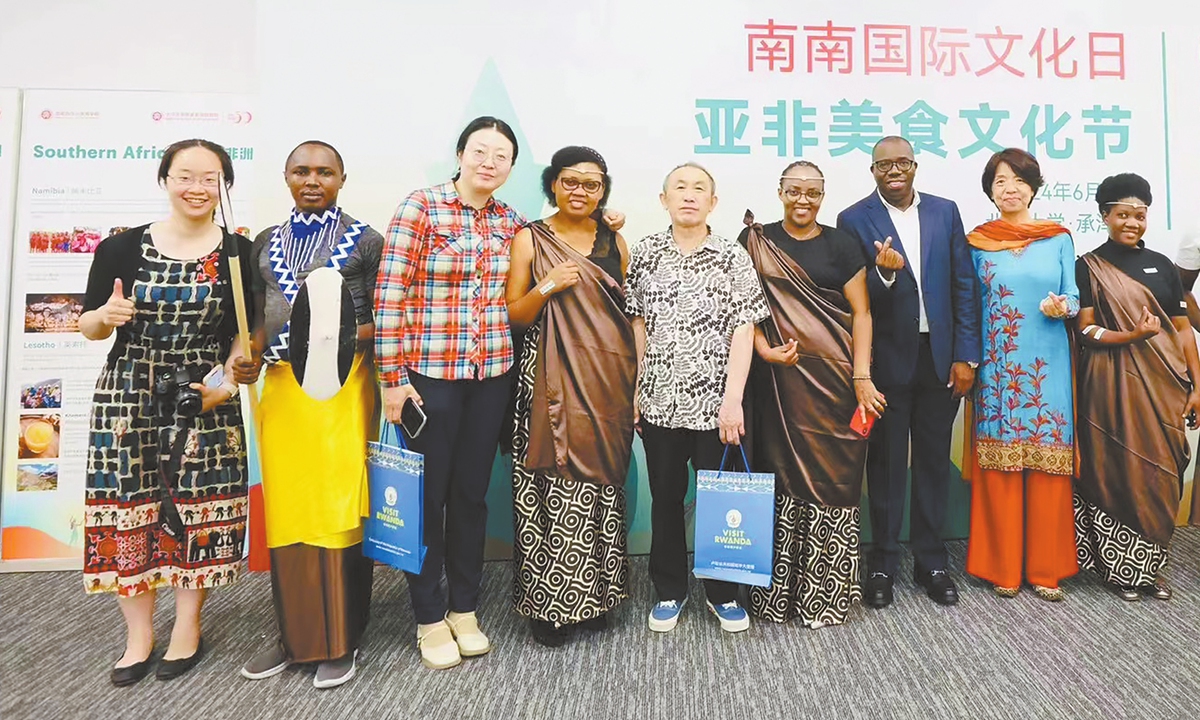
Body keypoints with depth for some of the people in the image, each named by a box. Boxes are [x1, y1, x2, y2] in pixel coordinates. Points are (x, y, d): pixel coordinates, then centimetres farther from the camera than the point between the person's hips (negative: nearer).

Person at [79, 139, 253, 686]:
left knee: (198, 510, 5)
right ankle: (139, 632, 25)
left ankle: (188, 626, 26)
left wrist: (229, 376, -11)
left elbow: (245, 333, 5)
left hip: (205, 395, -1)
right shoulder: (121, 247, 1)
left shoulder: (238, 254, 0)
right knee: (126, 508, 5)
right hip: (130, 394, 1)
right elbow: (89, 327, 7)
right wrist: (106, 315, -14)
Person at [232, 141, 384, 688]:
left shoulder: (364, 239, 3)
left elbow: (382, 320, 1)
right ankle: (293, 634, 24)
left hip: (341, 386, -4)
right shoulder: (267, 242, 16)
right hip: (280, 385, 4)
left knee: (339, 510, -1)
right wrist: (252, 356, -1)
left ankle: (341, 642, 13)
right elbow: (261, 317, 17)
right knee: (285, 510, 8)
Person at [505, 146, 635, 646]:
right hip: (552, 383, -3)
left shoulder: (614, 242, 12)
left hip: (608, 380, 3)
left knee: (602, 487, 6)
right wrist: (546, 287, -16)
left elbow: (630, 313, 15)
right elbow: (513, 317, 2)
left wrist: (635, 386, 10)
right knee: (554, 487, -4)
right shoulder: (530, 239, 4)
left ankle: (595, 594, 23)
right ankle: (549, 602, 12)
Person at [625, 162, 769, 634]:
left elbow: (743, 331, -5)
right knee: (665, 498, 12)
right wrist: (634, 389, 4)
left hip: (716, 402, -1)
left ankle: (722, 592, 28)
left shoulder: (733, 257, -1)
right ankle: (670, 590, 30)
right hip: (660, 400, 2)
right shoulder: (645, 253, 5)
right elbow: (638, 324, 8)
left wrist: (733, 399, -13)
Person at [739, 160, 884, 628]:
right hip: (780, 378, 0)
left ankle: (826, 593, 16)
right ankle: (777, 590, 16)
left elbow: (861, 312, 1)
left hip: (835, 378, 0)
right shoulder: (755, 242, 8)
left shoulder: (841, 245, 6)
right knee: (782, 474, 3)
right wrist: (763, 348, -12)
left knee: (832, 479, 2)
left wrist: (862, 378, -8)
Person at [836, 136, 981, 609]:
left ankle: (930, 560, 26)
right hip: (888, 358, -3)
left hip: (940, 357, 3)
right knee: (886, 463, 8)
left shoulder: (945, 212, 6)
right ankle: (883, 563, 21)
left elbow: (965, 285, 5)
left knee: (934, 461, 11)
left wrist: (966, 355, -1)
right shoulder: (854, 220, -3)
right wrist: (883, 273, -28)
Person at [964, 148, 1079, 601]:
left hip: (1047, 365, 1)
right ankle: (1002, 566, 14)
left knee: (1047, 463, 2)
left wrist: (1062, 307, -14)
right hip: (996, 367, -1)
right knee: (998, 463, 1)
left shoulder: (1059, 238, 8)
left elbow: (1073, 297, 9)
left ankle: (1046, 568, 15)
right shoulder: (977, 243, 6)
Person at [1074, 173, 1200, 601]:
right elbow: (1086, 330, -6)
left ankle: (1149, 566, 21)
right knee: (1117, 473, 0)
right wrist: (1133, 336, -21)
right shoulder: (1088, 267, 0)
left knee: (1160, 475, 6)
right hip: (1113, 385, -4)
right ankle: (1119, 566, 14)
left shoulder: (1161, 265, 12)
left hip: (1164, 385, 4)